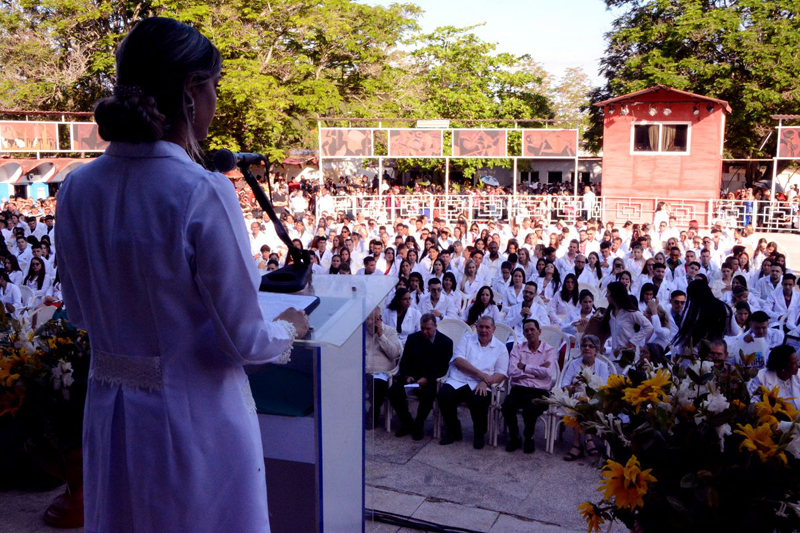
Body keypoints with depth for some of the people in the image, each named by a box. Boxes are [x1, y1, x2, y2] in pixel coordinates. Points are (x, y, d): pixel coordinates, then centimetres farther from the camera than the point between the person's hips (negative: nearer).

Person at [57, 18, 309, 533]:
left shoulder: (77, 189, -5)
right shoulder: (202, 193, -23)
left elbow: (81, 312, 9)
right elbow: (243, 340, -18)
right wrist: (290, 328, 2)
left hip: (110, 412, 6)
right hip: (195, 418, -5)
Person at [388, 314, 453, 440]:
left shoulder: (446, 342, -1)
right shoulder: (412, 338, 9)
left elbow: (443, 367, -7)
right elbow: (404, 361, 9)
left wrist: (426, 379, -21)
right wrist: (407, 376, -12)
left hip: (431, 379, -3)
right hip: (411, 375, 3)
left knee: (427, 395, -36)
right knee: (394, 392, -23)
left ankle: (419, 425, -8)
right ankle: (407, 423, 1)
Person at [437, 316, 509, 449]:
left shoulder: (500, 348, 11)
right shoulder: (466, 340, 14)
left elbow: (501, 374, 2)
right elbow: (457, 360, -2)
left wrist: (485, 382, -18)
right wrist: (479, 373, -14)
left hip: (481, 386, -1)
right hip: (457, 381, 2)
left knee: (480, 401, -33)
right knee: (443, 395, -27)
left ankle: (479, 435, -3)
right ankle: (453, 431, -2)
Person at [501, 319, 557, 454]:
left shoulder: (549, 350, 8)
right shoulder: (517, 349, 13)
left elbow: (547, 372, -11)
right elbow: (512, 372, -2)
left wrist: (524, 367, -3)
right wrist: (537, 370, -5)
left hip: (540, 392, -2)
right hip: (518, 389, 2)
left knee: (530, 409, -33)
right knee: (507, 406, -29)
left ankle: (528, 438, -1)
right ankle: (514, 437, -1)